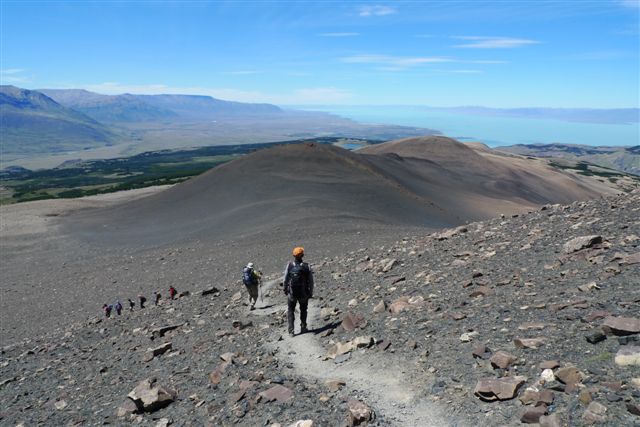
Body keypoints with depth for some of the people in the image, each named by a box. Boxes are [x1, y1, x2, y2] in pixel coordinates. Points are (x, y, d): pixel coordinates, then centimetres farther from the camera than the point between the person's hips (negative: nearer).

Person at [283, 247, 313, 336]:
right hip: (304, 294, 0)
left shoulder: (289, 265, -11)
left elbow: (285, 279, -6)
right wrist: (311, 293, 4)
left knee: (290, 311, 14)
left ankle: (291, 330, 6)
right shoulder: (307, 267, -11)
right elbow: (311, 282, -7)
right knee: (303, 310, 22)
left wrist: (285, 289, 8)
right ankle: (303, 328, 26)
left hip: (291, 293, 0)